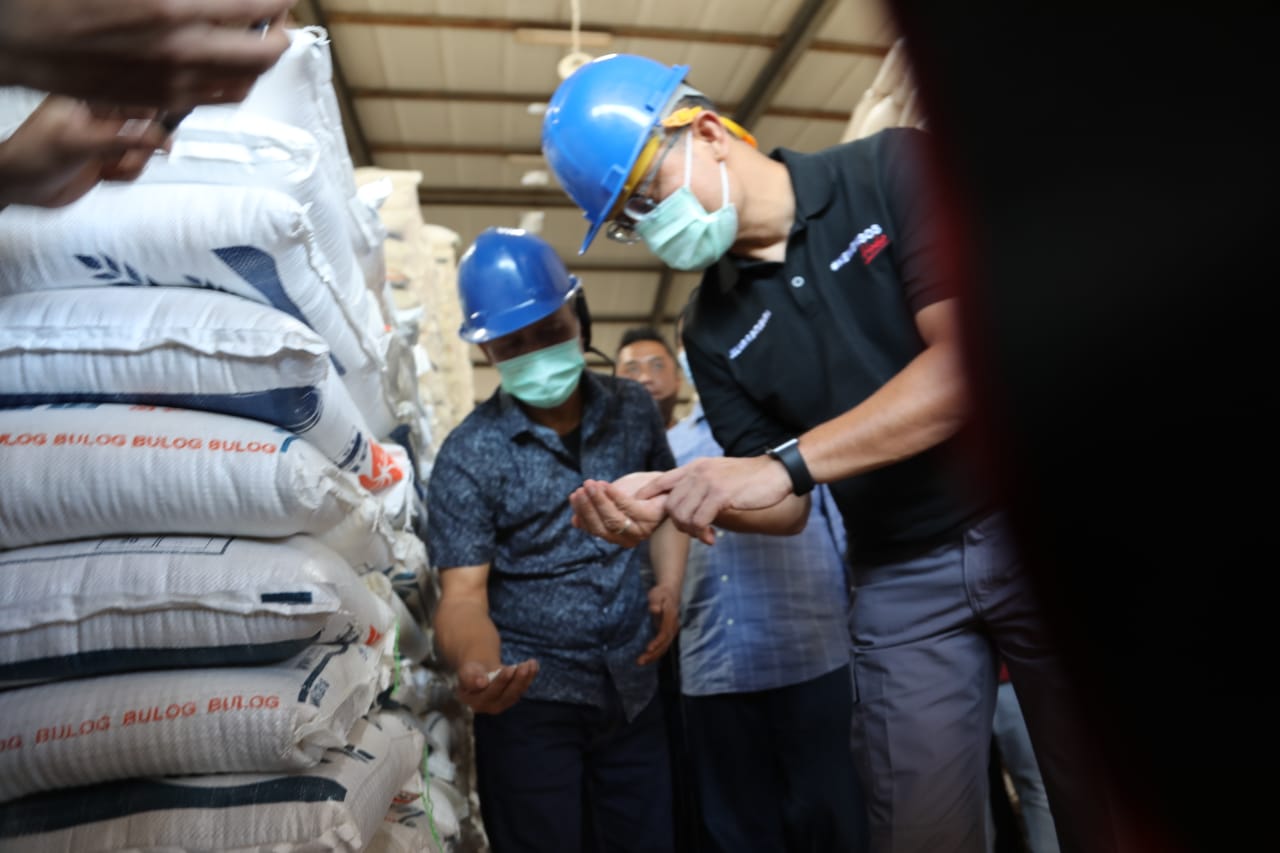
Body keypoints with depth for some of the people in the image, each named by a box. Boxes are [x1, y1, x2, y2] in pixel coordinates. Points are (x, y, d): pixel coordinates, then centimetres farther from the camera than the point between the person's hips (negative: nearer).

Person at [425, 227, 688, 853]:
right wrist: (473, 667, -35)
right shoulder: (468, 455, -14)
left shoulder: (632, 410, -2)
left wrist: (669, 587, -2)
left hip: (633, 688, 4)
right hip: (530, 701, -3)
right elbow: (463, 593, -15)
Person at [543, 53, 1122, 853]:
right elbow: (786, 510, 5)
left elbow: (974, 358, -19)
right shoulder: (712, 332, 5)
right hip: (902, 577, 3)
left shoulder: (892, 169, -7)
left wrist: (785, 463, -24)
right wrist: (667, 498, -14)